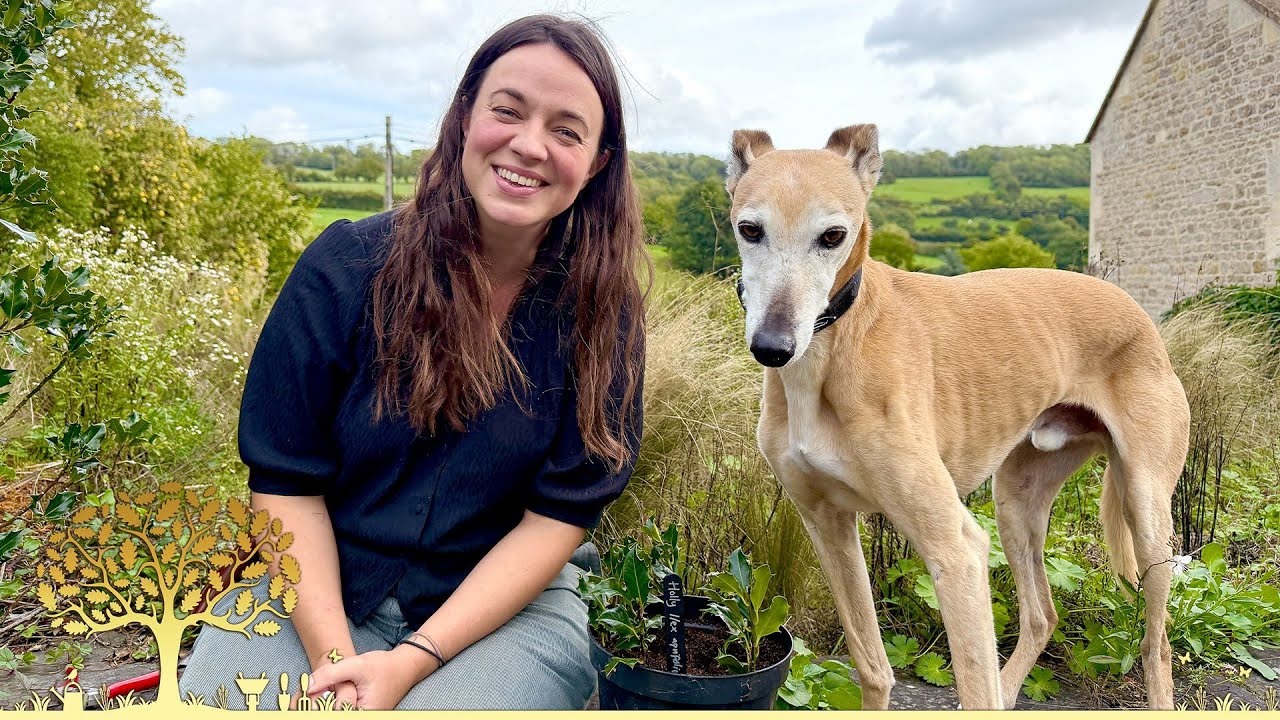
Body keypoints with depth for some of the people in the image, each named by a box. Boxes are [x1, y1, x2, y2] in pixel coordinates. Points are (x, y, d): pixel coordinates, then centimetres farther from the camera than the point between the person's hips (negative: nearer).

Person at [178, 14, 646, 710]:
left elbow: (559, 515, -10)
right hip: (314, 585, 1)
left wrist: (412, 660, -19)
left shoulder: (602, 311, -9)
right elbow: (285, 478, -5)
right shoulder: (345, 267, -9)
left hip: (505, 601, 0)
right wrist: (333, 653, -17)